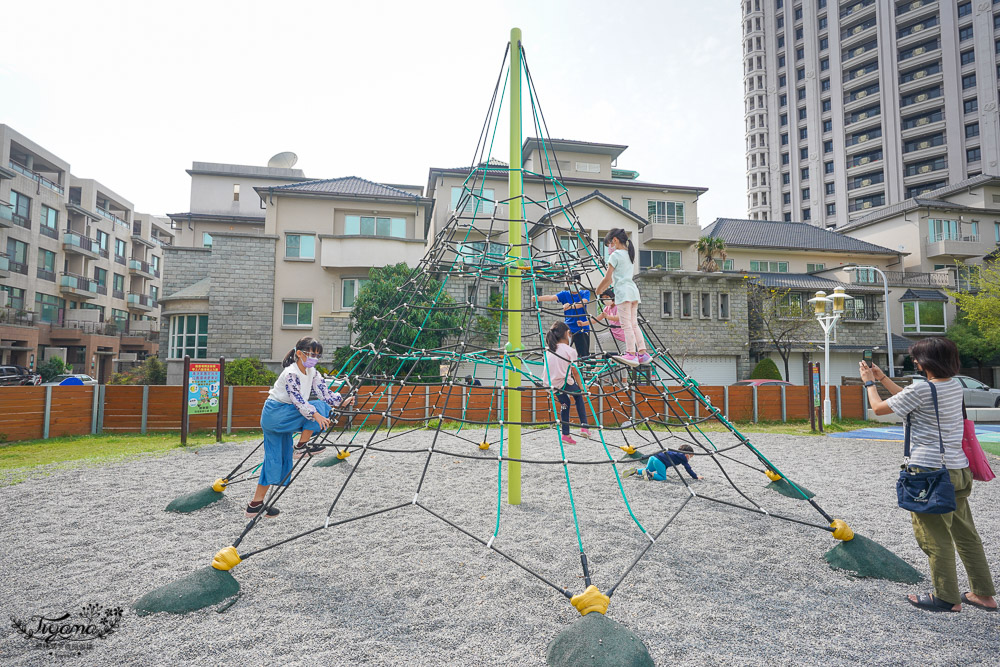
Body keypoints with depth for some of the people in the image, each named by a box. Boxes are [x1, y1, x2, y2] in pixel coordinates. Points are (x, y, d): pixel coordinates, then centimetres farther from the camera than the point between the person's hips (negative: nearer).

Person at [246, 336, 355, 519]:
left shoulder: (312, 373, 6)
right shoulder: (290, 373, -19)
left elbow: (324, 392, -1)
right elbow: (297, 400, -29)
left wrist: (342, 401, -16)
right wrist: (316, 415, -40)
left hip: (283, 418, 9)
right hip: (274, 414, -9)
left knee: (275, 459, 8)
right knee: (318, 407, -17)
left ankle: (256, 504, 14)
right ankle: (301, 447, -9)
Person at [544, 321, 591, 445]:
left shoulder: (548, 350, 7)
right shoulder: (570, 351, -7)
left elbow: (548, 369, 12)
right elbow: (575, 372, -3)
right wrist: (581, 387, 8)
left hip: (552, 384, 4)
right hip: (566, 383, -4)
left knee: (565, 404, 24)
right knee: (579, 396, 25)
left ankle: (566, 434, 21)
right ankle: (584, 426, 18)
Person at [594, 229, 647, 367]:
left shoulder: (615, 255, -5)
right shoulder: (630, 254, 20)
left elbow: (607, 278, -6)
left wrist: (598, 289, 9)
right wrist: (605, 288, 28)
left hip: (623, 292, -9)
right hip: (633, 291, 9)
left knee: (626, 325, -9)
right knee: (634, 324, 10)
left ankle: (631, 354, -12)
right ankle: (642, 353, 9)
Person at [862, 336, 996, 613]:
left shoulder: (921, 389, -19)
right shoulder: (955, 385, 7)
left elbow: (879, 408, -8)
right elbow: (909, 399, 19)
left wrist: (869, 383, 8)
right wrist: (882, 378, 22)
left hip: (931, 471, -9)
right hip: (959, 470, 9)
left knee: (936, 538, 4)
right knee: (966, 534, 18)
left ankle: (947, 597, 14)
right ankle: (983, 593, 27)